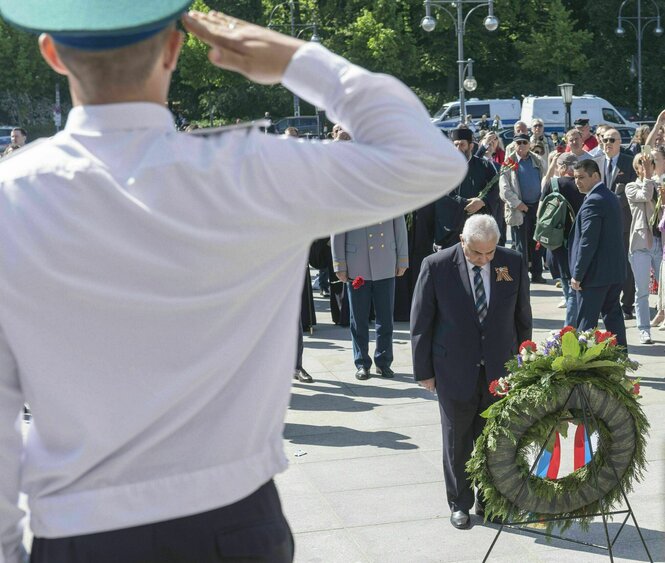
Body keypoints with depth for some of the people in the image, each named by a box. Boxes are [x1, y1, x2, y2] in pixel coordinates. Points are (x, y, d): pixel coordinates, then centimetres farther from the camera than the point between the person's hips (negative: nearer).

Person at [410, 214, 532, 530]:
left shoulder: (514, 264, -4)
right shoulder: (436, 266, -12)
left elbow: (522, 317, 7)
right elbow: (421, 323, -5)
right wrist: (424, 371, -3)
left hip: (500, 369, 2)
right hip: (454, 370, -2)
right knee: (457, 440, 9)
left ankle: (488, 499, 27)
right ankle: (459, 503, 26)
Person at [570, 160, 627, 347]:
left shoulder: (593, 202, -18)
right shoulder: (611, 197, 13)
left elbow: (587, 242, -22)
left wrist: (577, 275, -16)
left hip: (596, 273, -9)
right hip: (615, 270, 9)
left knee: (586, 321, -4)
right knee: (613, 314, 16)